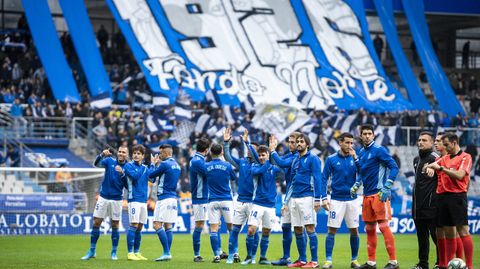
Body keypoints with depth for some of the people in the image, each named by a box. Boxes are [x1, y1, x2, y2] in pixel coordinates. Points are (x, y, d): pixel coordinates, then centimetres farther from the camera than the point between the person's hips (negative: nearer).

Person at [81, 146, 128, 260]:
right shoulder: (110, 161, -2)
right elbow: (96, 164, -18)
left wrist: (122, 173, -26)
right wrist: (102, 155, -37)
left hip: (116, 200, -1)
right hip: (104, 197, 1)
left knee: (115, 226, 3)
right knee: (96, 223, 0)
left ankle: (114, 253, 13)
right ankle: (92, 251, 9)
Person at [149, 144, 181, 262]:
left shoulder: (165, 164, -12)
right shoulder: (176, 165, 14)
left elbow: (151, 176, -3)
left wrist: (154, 165, 14)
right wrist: (158, 166, 19)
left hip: (164, 198, -9)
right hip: (173, 198, 9)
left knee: (157, 225, -9)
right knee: (168, 226, 9)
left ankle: (166, 253, -15)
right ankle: (167, 253, 6)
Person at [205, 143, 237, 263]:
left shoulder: (206, 166, -3)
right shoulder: (227, 166, -5)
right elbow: (234, 178, 12)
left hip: (213, 201, 0)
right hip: (226, 200, 0)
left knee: (214, 229, 0)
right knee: (231, 227, 9)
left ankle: (216, 255, -6)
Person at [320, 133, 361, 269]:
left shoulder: (354, 158, 5)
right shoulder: (331, 159, 0)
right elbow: (324, 179, 1)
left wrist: (355, 158, -16)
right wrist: (324, 198, -7)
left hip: (352, 200, 2)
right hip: (336, 200, -2)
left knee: (354, 230, 4)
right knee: (331, 230, -4)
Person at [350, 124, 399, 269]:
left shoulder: (379, 150, -9)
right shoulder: (361, 152, 13)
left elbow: (394, 167, -13)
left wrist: (387, 188, -18)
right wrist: (356, 185, 11)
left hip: (379, 195, -8)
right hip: (367, 195, 8)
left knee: (383, 226, -10)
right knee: (369, 229, 10)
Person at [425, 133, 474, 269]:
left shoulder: (465, 157, -2)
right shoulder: (444, 158, 17)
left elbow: (459, 175, -14)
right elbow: (430, 166, 9)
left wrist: (441, 168, -17)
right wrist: (429, 167, -15)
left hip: (457, 196, -6)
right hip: (443, 196, 6)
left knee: (463, 231, -9)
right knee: (448, 233, 8)